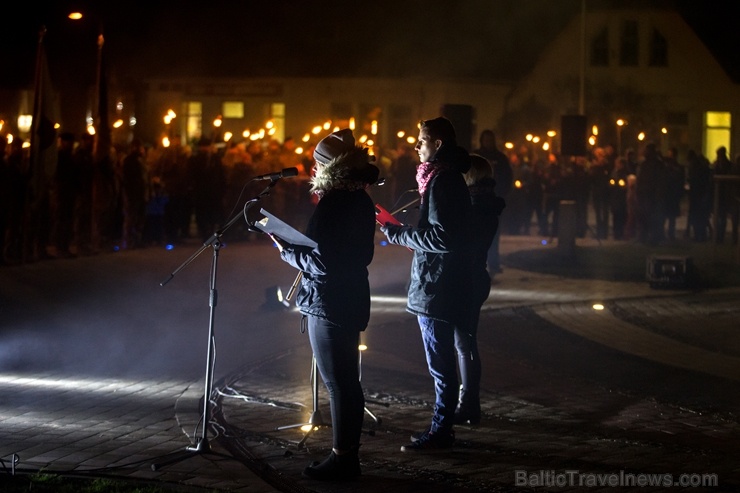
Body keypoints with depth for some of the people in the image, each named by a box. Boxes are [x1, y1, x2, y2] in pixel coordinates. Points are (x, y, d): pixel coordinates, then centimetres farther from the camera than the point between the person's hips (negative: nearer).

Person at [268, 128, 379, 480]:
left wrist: (287, 251, -8)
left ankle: (342, 459, 6)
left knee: (337, 382, -2)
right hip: (352, 298, 10)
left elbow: (321, 263, -23)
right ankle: (349, 455, 23)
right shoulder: (361, 200, 8)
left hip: (329, 303, -10)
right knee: (348, 380, 15)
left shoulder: (332, 204, -20)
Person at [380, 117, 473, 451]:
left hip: (436, 286, -11)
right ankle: (442, 427, 24)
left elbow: (440, 236, -23)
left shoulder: (441, 181, -17)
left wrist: (398, 234, -14)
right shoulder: (451, 178, 15)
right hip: (443, 285, 11)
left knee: (440, 363, -4)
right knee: (442, 361, 16)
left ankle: (440, 431, 2)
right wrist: (405, 232, 14)